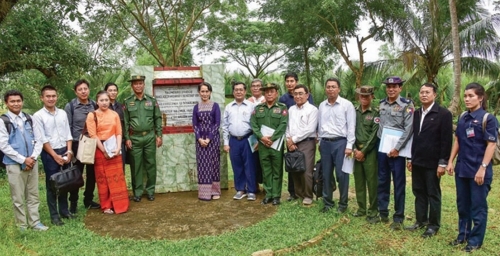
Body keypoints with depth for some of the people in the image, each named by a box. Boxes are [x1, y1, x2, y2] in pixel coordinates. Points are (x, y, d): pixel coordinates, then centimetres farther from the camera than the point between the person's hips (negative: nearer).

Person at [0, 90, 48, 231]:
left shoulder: (29, 119, 7)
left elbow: (38, 139, 6)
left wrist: (33, 157, -8)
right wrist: (23, 159, -13)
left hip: (32, 163, 4)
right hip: (14, 164, -3)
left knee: (33, 195, 12)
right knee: (18, 198, 6)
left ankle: (34, 222, 22)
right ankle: (22, 225, 18)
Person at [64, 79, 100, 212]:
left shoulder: (94, 105, 4)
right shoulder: (70, 106, -5)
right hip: (77, 144, -3)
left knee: (92, 174, 11)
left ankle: (88, 200, 26)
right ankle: (73, 203, 19)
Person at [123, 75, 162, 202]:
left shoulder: (152, 100, 4)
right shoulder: (127, 102, 2)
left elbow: (158, 119, 5)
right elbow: (125, 122, 2)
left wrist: (159, 135, -1)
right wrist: (127, 138, -4)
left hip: (150, 137, 1)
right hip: (134, 138, -1)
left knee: (151, 164, 5)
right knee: (136, 165, 4)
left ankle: (150, 190, 16)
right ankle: (137, 192, 14)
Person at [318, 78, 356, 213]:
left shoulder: (347, 104, -4)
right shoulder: (322, 105, 10)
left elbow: (351, 126, -7)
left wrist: (349, 146, -12)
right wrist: (320, 142, 13)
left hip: (340, 142, -4)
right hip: (325, 143, 4)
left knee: (341, 174, 0)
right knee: (326, 174, 10)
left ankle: (343, 203, 15)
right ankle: (327, 202, 23)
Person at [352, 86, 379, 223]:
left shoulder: (375, 114, -2)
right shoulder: (354, 112, 9)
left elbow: (374, 135, -8)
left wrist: (363, 151, -10)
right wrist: (355, 149, -4)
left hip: (370, 151, -4)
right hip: (356, 150, 4)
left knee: (372, 182, -2)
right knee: (358, 181, 10)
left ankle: (373, 212, 6)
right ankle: (361, 209, 22)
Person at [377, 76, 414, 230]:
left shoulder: (406, 105, -5)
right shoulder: (381, 105, 9)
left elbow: (408, 129, -12)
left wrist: (397, 148, -15)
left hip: (397, 150, -4)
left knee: (399, 184, 3)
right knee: (382, 181, 11)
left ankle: (398, 218, 12)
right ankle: (382, 212, 23)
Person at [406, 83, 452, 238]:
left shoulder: (444, 114, -9)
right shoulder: (416, 113, 11)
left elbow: (447, 140, -12)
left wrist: (442, 162, -15)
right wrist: (410, 158, 13)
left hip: (433, 162, -6)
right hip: (417, 161, 6)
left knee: (433, 194, 5)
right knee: (419, 192, 13)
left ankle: (434, 225, 17)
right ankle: (421, 221, 25)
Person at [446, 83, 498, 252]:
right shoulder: (463, 117, 7)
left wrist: (483, 168, -18)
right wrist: (450, 161, 7)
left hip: (478, 170, -6)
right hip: (461, 169, 6)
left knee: (478, 206, 6)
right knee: (462, 204, 16)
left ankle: (475, 240, 19)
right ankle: (463, 235, 30)